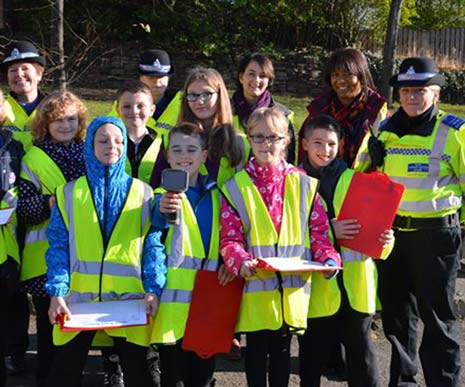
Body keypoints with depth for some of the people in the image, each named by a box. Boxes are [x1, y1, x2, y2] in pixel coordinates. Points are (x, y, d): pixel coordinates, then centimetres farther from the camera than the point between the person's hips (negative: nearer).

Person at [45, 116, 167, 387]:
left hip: (130, 299, 0)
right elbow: (58, 246, 3)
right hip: (78, 297, 1)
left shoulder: (143, 192, 6)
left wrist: (153, 290, -10)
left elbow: (153, 245, 2)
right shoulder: (70, 193, 7)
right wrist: (57, 293, -8)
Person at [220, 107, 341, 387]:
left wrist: (328, 258, -12)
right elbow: (229, 237, -5)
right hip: (255, 285, -1)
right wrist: (241, 260, -23)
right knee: (256, 348, 10)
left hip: (292, 285, 1)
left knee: (282, 347, 13)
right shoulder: (236, 187, -1)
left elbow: (319, 230, 5)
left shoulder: (304, 184, 4)